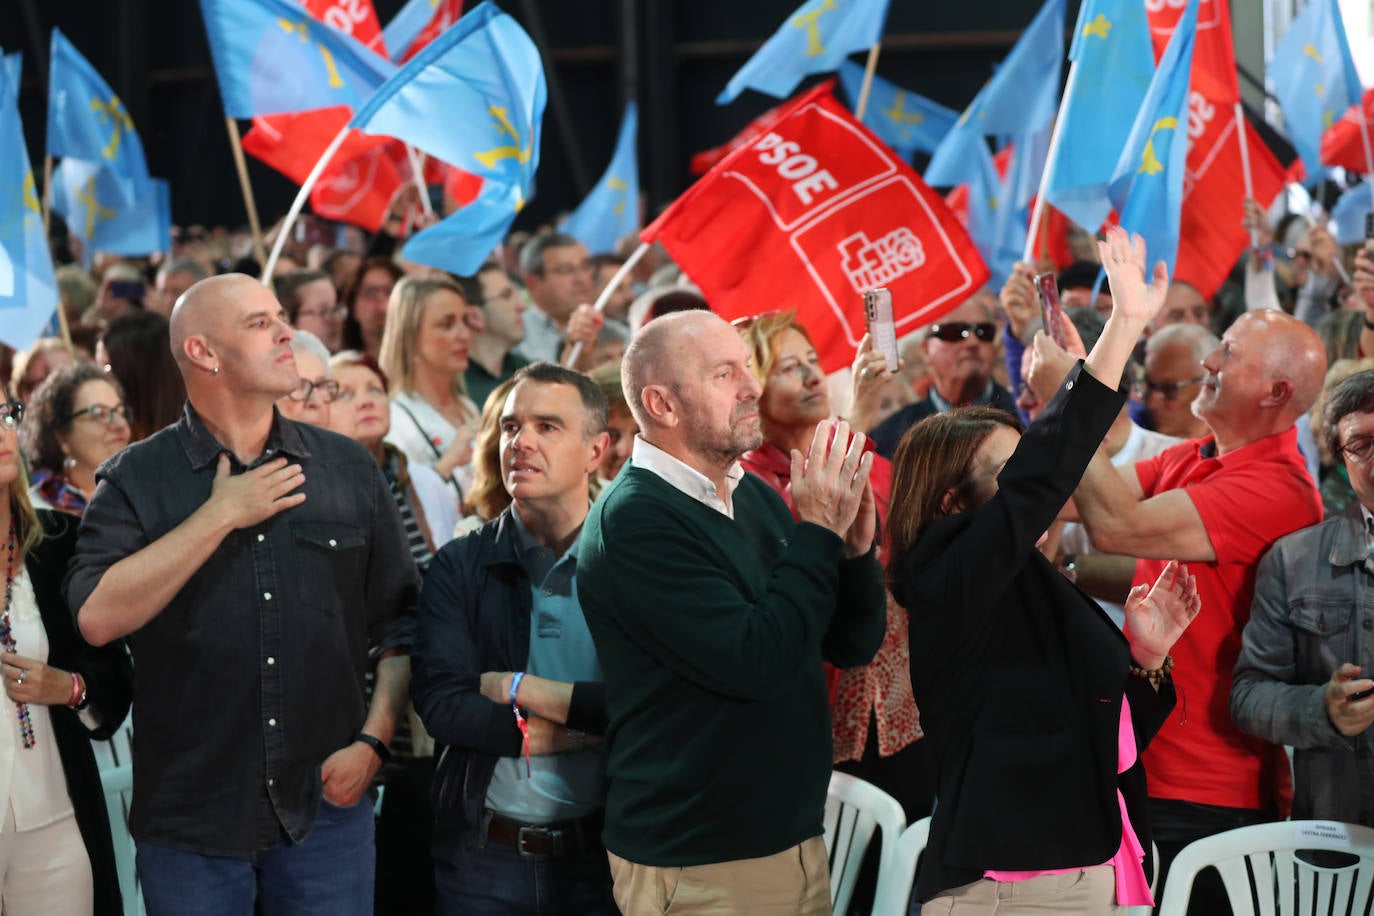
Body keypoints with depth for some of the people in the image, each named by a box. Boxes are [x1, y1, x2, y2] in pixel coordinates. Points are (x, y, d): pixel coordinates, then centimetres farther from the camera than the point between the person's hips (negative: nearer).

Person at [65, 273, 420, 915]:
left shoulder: (350, 470, 7)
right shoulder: (136, 480, -1)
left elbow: (401, 622, 9)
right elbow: (97, 617, -16)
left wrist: (373, 741, -2)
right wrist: (220, 516, -14)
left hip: (329, 807, 2)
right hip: (190, 816, -2)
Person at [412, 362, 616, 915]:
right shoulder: (460, 568, 1)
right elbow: (440, 704, -11)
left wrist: (525, 690, -14)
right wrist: (587, 722, -14)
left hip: (602, 852, 0)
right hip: (485, 857, 1)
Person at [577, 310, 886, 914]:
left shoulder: (755, 497, 7)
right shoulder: (633, 520, -16)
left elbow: (854, 645, 10)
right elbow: (756, 661, -24)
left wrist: (855, 543, -8)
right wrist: (818, 530, -17)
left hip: (797, 838, 7)